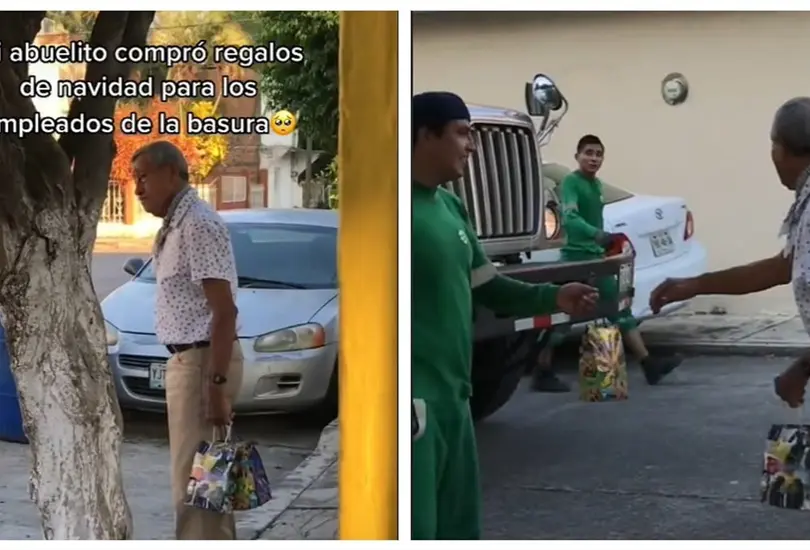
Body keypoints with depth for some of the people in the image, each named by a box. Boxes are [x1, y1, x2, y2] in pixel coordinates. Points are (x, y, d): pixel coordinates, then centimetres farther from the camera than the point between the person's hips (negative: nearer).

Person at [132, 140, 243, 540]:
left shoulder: (198, 225, -17)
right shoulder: (175, 225, 14)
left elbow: (224, 311, -23)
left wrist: (216, 382, -26)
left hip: (203, 360, -10)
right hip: (188, 358, 10)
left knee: (194, 477, -7)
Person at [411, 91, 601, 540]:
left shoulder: (450, 207, 14)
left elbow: (485, 287, 21)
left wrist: (552, 297, 6)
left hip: (452, 394, 9)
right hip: (416, 399, -9)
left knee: (459, 525, 16)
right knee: (417, 528, -7)